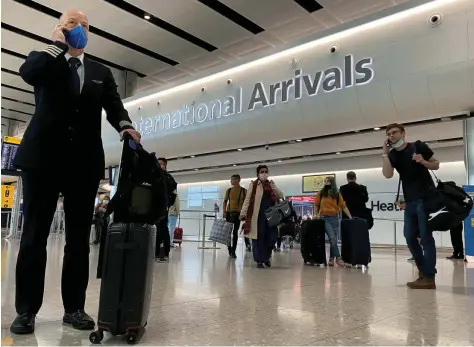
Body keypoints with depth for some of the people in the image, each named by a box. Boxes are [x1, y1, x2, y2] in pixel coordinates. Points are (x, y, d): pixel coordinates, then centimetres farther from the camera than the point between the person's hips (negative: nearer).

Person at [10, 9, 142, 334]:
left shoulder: (102, 72, 17)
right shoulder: (45, 59, 11)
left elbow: (114, 106, 3)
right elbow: (28, 73, -13)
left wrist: (125, 125, -18)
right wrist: (57, 43, -4)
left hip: (85, 162, 2)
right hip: (44, 158, -2)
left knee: (79, 237, 5)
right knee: (35, 234, 2)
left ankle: (74, 307, 13)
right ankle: (26, 310, 11)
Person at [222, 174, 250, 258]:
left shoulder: (244, 191, 0)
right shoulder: (229, 190, 7)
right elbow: (225, 201, 9)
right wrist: (224, 211, -2)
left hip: (238, 213, -3)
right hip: (229, 212, 3)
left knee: (235, 232, 0)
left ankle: (233, 251, 6)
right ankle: (229, 250, 20)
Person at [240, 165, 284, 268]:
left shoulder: (271, 185, 16)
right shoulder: (253, 185, 1)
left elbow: (281, 196, 10)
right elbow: (247, 199, -2)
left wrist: (273, 187, -6)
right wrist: (243, 213, -10)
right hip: (257, 214, -4)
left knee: (272, 237, 3)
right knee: (258, 237, -1)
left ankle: (266, 257, 23)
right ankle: (259, 260, 9)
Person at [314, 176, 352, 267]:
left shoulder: (337, 194, 6)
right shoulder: (321, 193, 4)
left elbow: (343, 206, 2)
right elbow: (316, 205, 10)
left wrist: (350, 217, -4)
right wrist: (316, 215, 0)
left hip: (335, 218, 2)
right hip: (324, 218, -2)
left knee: (334, 239, 5)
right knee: (332, 238, -15)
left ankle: (331, 258, 17)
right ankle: (338, 257, -7)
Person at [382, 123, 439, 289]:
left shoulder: (418, 146, 0)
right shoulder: (392, 155, 9)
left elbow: (436, 165, 4)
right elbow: (388, 175, -9)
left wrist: (423, 161, -15)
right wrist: (385, 153, -10)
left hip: (426, 197, -5)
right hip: (410, 200, 5)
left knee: (425, 236, -7)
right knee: (409, 236, 5)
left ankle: (429, 277, -3)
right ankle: (423, 273, 17)